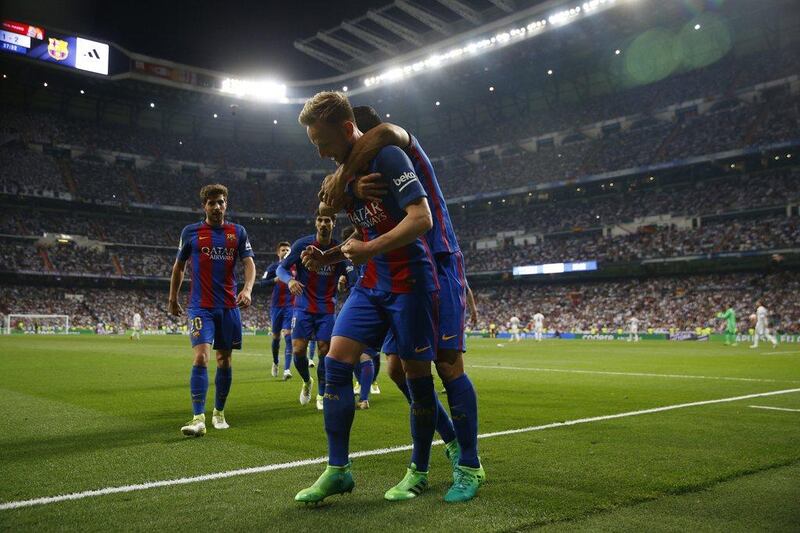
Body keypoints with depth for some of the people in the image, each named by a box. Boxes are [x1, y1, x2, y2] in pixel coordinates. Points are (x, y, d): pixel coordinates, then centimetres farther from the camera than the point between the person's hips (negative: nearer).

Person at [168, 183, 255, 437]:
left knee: (224, 360, 9)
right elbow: (178, 266, 13)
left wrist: (247, 289, -20)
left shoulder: (238, 232, 6)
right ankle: (198, 418, -18)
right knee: (201, 357, -17)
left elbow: (249, 263, -2)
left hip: (229, 306, 2)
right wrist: (173, 299, 14)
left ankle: (219, 412, 25)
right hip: (201, 306, -2)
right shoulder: (191, 232, 4)